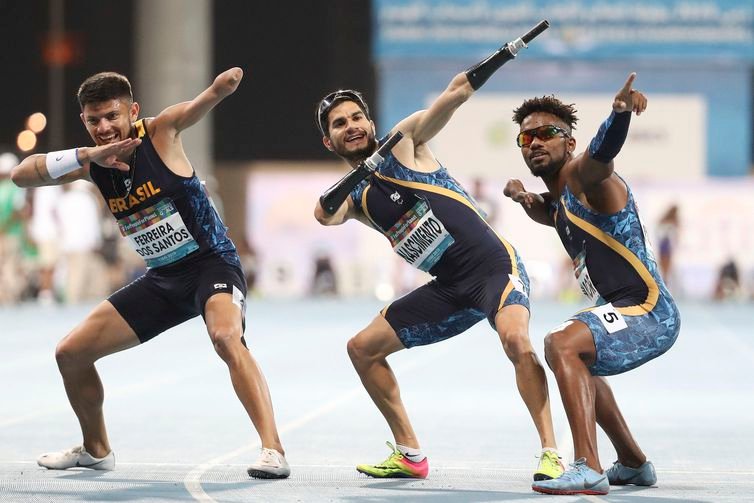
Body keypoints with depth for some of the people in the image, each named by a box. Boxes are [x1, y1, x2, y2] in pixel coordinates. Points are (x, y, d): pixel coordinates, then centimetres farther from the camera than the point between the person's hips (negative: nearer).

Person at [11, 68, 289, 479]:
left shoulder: (160, 132, -14)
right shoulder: (92, 165, -2)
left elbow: (209, 98, -29)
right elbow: (21, 175, -12)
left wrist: (226, 82, -54)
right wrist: (84, 155, -26)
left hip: (211, 263, -7)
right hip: (162, 279, 7)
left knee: (226, 336, -38)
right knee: (71, 353, 9)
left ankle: (273, 450, -39)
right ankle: (95, 450, 31)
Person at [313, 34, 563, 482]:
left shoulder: (405, 140, 0)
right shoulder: (354, 196, 11)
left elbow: (454, 96, -13)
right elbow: (326, 215, -11)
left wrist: (488, 66, -29)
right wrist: (338, 192, -31)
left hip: (494, 265, -7)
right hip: (449, 289, 7)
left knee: (516, 338, -33)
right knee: (363, 348, 9)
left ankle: (552, 453, -30)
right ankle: (410, 455, 17)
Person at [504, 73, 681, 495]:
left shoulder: (583, 176, -13)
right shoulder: (555, 203, 14)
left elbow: (605, 148, -37)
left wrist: (621, 112, -57)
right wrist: (524, 198, 18)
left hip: (649, 314, -11)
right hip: (623, 313, 11)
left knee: (563, 345, -32)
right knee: (575, 361, 36)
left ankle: (589, 470, -39)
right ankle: (634, 463, 49)